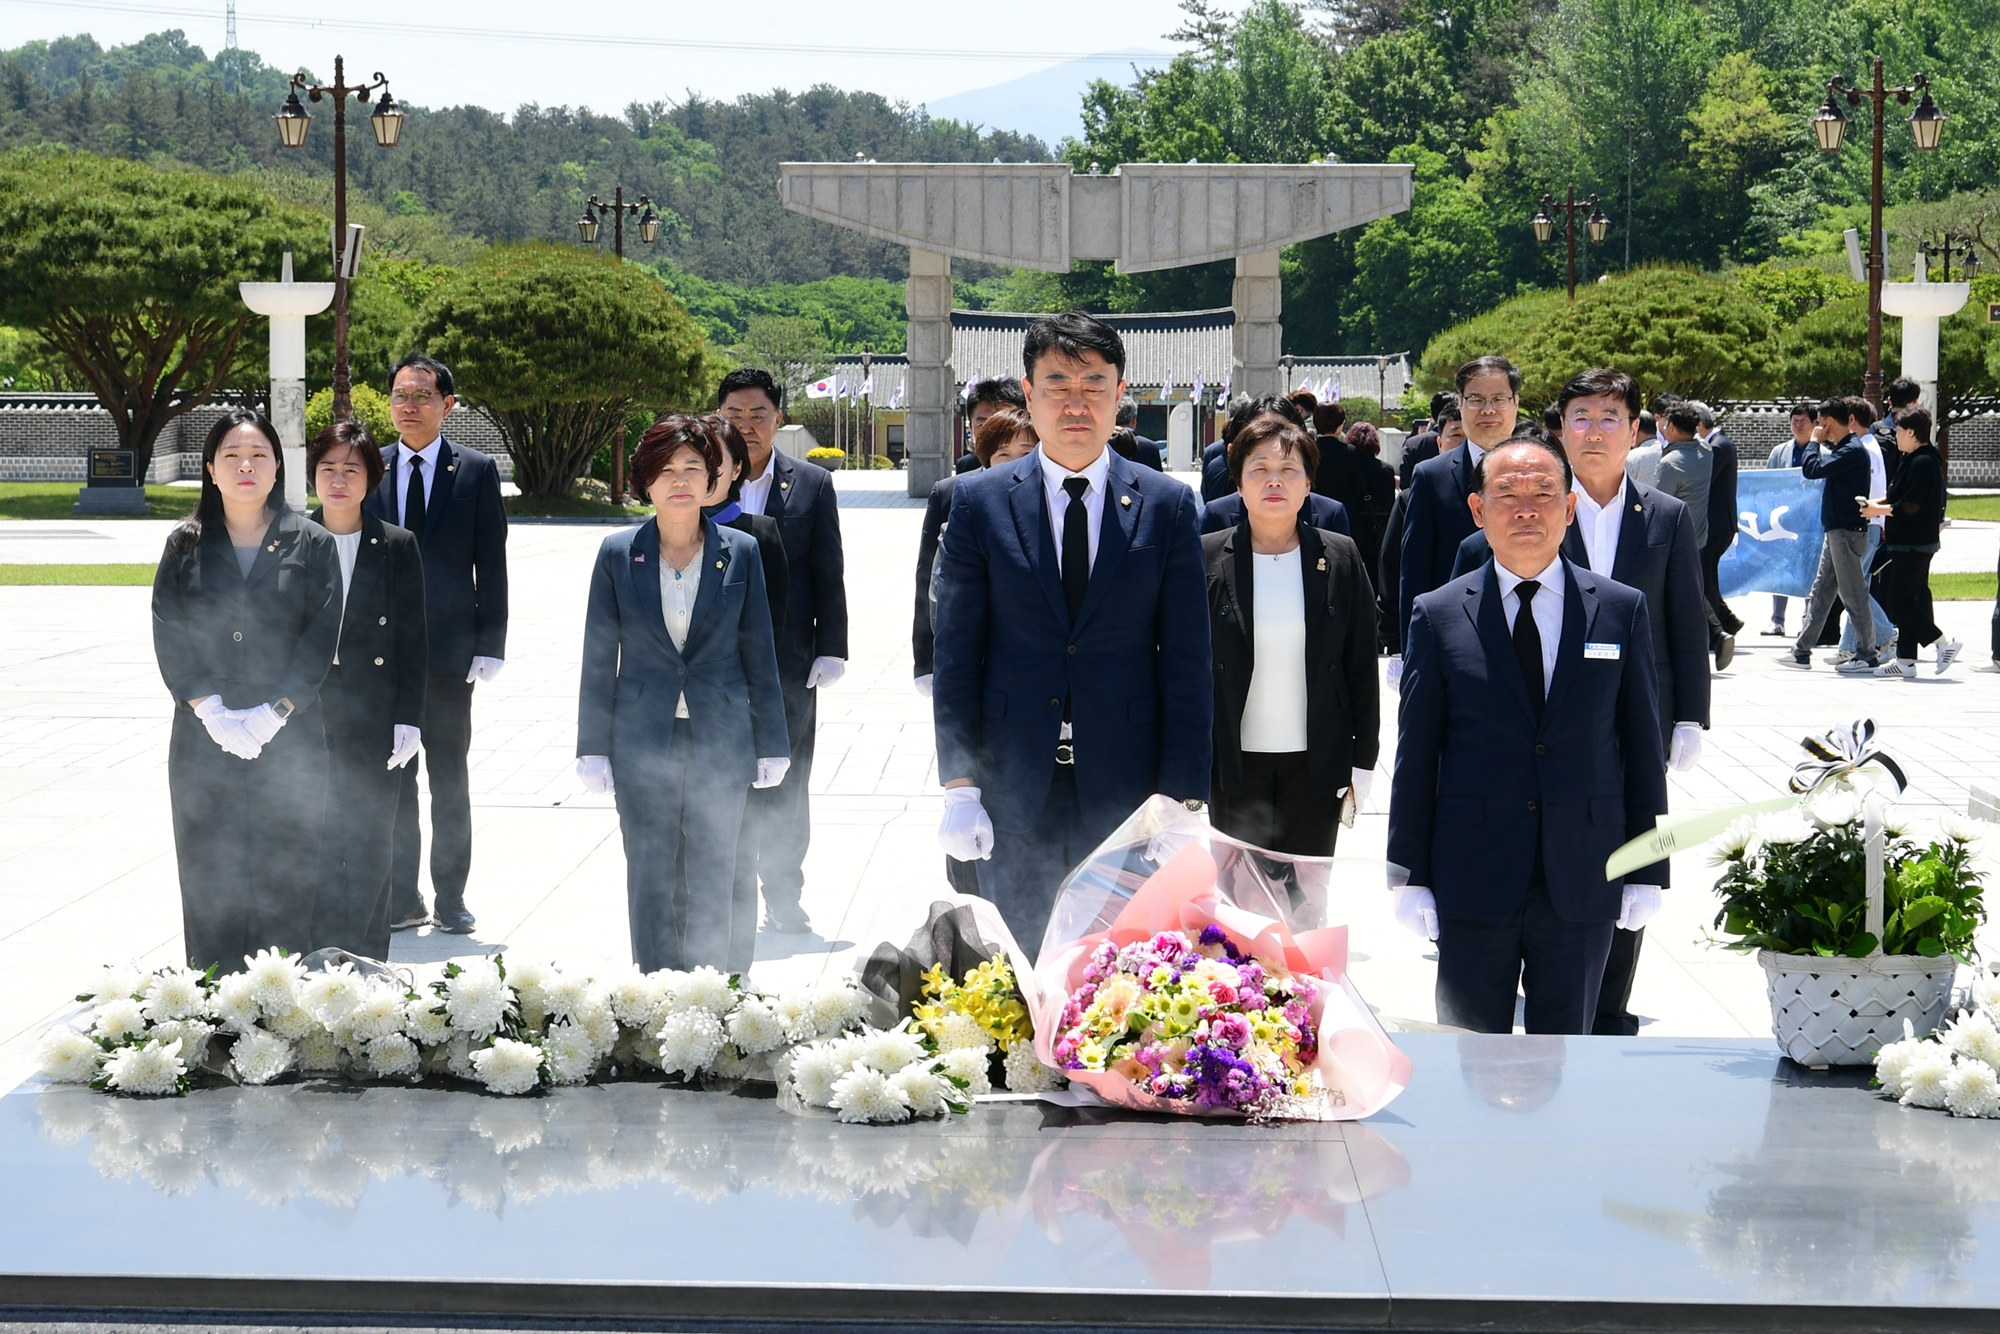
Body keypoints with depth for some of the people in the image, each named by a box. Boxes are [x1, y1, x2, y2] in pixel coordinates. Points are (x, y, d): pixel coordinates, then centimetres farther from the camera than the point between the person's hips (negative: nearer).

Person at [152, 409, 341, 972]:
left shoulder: (311, 545, 4)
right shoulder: (186, 547, 8)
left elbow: (322, 637, -2)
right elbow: (169, 637, 1)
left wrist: (273, 713, -13)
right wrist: (211, 711, -12)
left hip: (289, 738, -1)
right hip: (204, 739, 1)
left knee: (287, 878, -2)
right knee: (210, 880, 1)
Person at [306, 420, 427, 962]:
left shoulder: (397, 546, 3)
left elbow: (412, 640, 3)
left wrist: (408, 718, -4)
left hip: (374, 725, 0)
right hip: (305, 722, 0)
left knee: (371, 850, 2)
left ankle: (368, 963, 8)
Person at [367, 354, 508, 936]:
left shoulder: (477, 472, 0)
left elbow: (491, 565, -1)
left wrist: (489, 645, -8)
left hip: (449, 648, -2)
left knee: (449, 776, 5)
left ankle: (450, 896, 13)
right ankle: (402, 897, 13)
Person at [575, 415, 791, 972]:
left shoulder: (741, 553, 2)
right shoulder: (618, 554, 1)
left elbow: (758, 653, 5)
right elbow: (598, 658, 4)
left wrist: (771, 746, 5)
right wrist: (594, 749, 1)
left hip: (720, 743, 0)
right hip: (643, 743, 0)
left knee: (713, 882, 5)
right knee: (649, 880, 4)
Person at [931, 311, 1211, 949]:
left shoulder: (1167, 506, 2)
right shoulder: (979, 502, 3)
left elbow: (1186, 664, 1)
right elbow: (956, 655, 3)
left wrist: (1183, 799, -4)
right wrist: (959, 786, -4)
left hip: (1127, 791, 0)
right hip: (1013, 793, 0)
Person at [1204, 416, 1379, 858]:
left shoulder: (1340, 559, 2)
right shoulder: (1207, 558, -1)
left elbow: (1362, 666, 5)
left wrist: (1362, 761, 3)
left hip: (1315, 766, 1)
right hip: (1235, 767, -1)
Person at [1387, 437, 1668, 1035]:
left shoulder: (1621, 610, 5)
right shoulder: (1438, 615, 2)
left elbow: (1642, 745, 6)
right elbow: (1416, 756, 3)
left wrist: (1647, 872, 3)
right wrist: (1410, 875, 0)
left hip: (1582, 881, 1)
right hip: (1472, 884, -1)